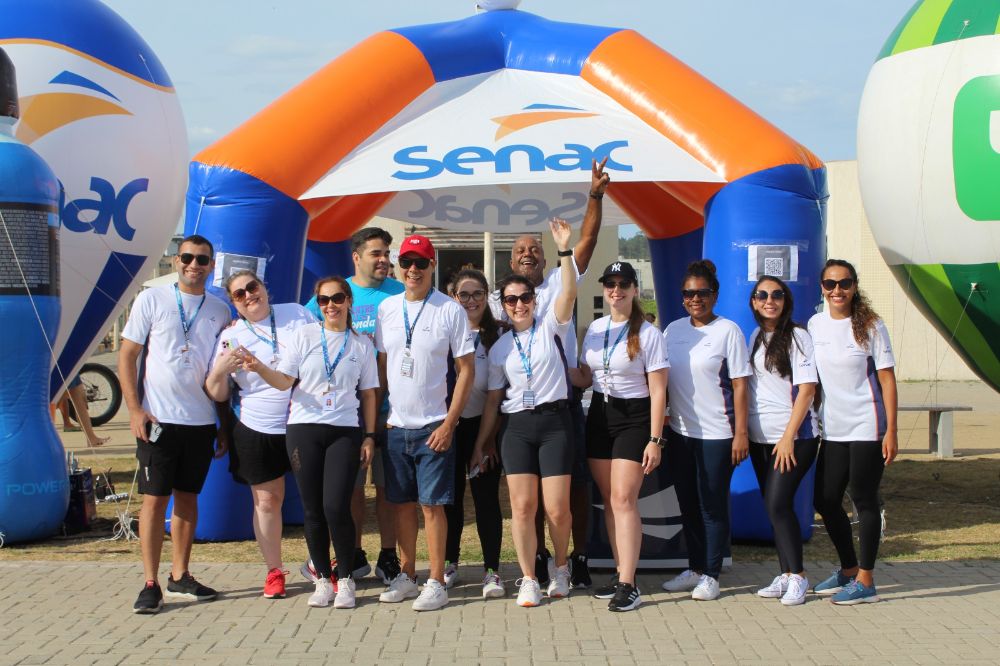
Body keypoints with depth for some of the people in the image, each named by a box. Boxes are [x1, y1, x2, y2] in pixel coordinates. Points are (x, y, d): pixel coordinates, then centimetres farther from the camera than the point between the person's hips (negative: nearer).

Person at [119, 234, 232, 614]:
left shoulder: (220, 311, 8)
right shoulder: (152, 300, 0)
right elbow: (127, 356, 0)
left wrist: (225, 425, 10)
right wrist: (135, 409, -10)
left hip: (202, 421, 3)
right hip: (158, 419, -3)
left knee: (188, 497, 10)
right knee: (155, 498, -2)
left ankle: (180, 578, 19)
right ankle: (151, 585, 3)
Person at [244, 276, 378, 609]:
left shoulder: (362, 344, 9)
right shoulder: (304, 335, 6)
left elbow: (368, 394, 12)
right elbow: (284, 381, 0)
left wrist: (369, 436, 6)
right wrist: (260, 368, -19)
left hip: (344, 431, 0)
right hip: (304, 429, 1)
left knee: (336, 507, -11)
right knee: (313, 510, 2)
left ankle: (346, 580, 5)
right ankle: (323, 579, 16)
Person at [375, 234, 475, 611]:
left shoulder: (450, 311, -6)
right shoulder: (387, 308, 7)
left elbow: (466, 369, -6)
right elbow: (382, 364, 13)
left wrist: (450, 423, -12)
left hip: (433, 426, -4)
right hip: (395, 425, 4)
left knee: (432, 505, -3)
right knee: (402, 503, 11)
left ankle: (436, 583, 5)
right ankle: (406, 576, 22)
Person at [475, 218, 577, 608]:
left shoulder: (551, 327, 3)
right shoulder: (499, 347, 11)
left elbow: (568, 293, -15)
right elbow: (493, 397, 14)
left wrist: (565, 250, -25)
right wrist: (481, 442, 12)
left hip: (554, 421, -2)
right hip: (516, 427, 2)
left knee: (557, 509, -3)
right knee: (522, 507, -3)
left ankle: (561, 567, 21)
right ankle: (528, 579, 7)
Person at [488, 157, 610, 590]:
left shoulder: (559, 284, 6)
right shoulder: (498, 300, 9)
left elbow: (587, 241, -5)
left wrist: (596, 197, -17)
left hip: (564, 397, -1)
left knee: (576, 481, 0)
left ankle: (580, 558, 9)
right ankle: (538, 559, 17)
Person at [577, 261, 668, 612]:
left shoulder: (648, 334, -8)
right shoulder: (594, 329, 8)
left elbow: (658, 391, -10)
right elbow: (583, 375, 19)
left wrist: (654, 440, -15)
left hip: (633, 418, -6)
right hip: (599, 415, 6)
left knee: (624, 499, -13)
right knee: (609, 500, 6)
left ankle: (628, 586, -12)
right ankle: (622, 575, 14)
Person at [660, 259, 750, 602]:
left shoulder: (728, 330, -6)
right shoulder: (673, 330, 8)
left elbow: (739, 384, -9)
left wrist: (741, 433, -13)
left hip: (716, 434, -5)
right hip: (679, 432, 5)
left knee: (713, 506, 1)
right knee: (688, 505, 13)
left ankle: (711, 575, 12)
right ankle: (694, 569, 25)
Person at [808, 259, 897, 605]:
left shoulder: (871, 327, -6)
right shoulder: (814, 325, 6)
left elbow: (887, 379, -6)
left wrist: (891, 431, -11)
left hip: (866, 427, -5)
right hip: (833, 429, 5)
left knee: (864, 500, -1)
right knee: (825, 499, 9)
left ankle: (865, 581, 8)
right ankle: (848, 569, 27)